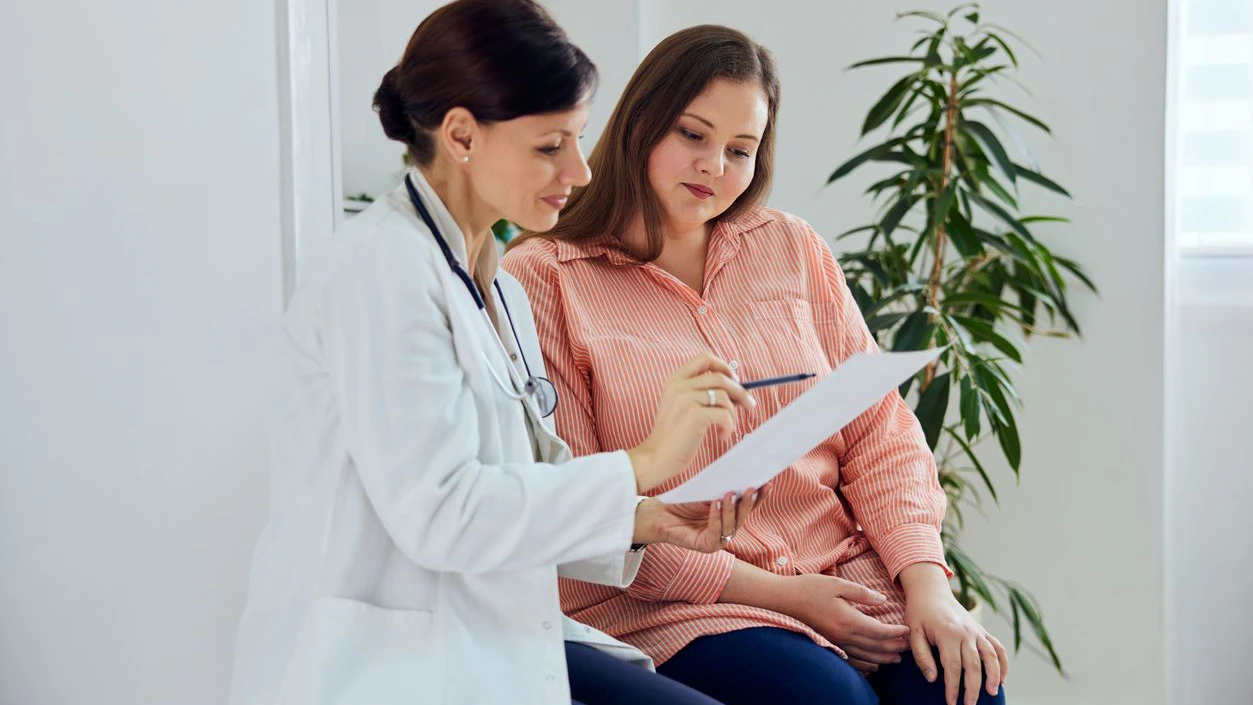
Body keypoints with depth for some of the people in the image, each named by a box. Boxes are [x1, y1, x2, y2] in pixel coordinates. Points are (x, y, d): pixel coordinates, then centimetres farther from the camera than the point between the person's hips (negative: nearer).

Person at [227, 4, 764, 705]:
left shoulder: (500, 290, 15)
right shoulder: (382, 268, -14)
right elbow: (435, 511, -21)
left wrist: (644, 520, -2)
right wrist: (639, 464, -19)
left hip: (493, 644, 9)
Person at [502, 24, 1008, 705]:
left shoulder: (791, 248, 16)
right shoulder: (544, 279, 0)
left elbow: (879, 431, 12)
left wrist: (926, 580, -7)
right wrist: (774, 592, -10)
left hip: (848, 575, 5)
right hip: (669, 610, -4)